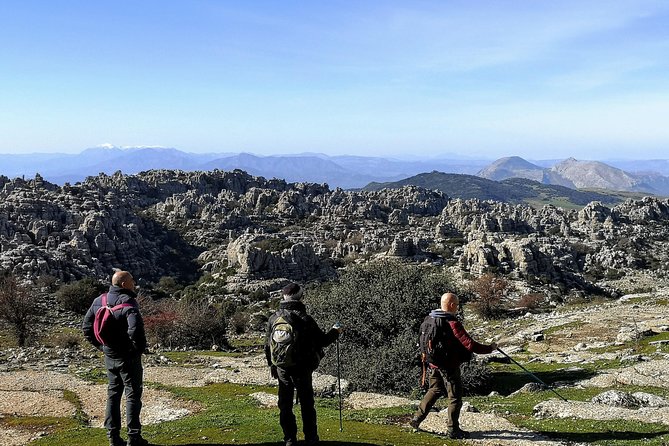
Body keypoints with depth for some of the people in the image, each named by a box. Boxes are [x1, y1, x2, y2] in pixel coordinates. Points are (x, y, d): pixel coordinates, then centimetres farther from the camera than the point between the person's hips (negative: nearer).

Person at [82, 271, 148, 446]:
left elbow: (86, 327, 11)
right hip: (128, 358, -7)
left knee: (113, 394, 16)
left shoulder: (99, 301, 5)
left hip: (109, 357, 7)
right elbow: (135, 329, -32)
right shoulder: (128, 302, -19)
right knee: (133, 395, 3)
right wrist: (139, 347, -16)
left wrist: (101, 346, 13)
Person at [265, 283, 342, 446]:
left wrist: (271, 365, 19)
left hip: (282, 369, 3)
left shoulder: (274, 318, -3)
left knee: (285, 405, 14)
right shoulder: (305, 319, -16)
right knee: (307, 404, 10)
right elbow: (322, 341, -8)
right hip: (302, 369, -3)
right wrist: (335, 332, 12)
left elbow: (268, 345, 6)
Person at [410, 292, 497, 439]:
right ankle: (453, 430, 18)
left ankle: (416, 419, 27)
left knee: (434, 391, 25)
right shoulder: (453, 324, -23)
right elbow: (470, 345, -25)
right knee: (455, 397, 8)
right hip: (449, 366, -7)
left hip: (433, 364, 7)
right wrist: (490, 348, -13)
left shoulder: (430, 319, 0)